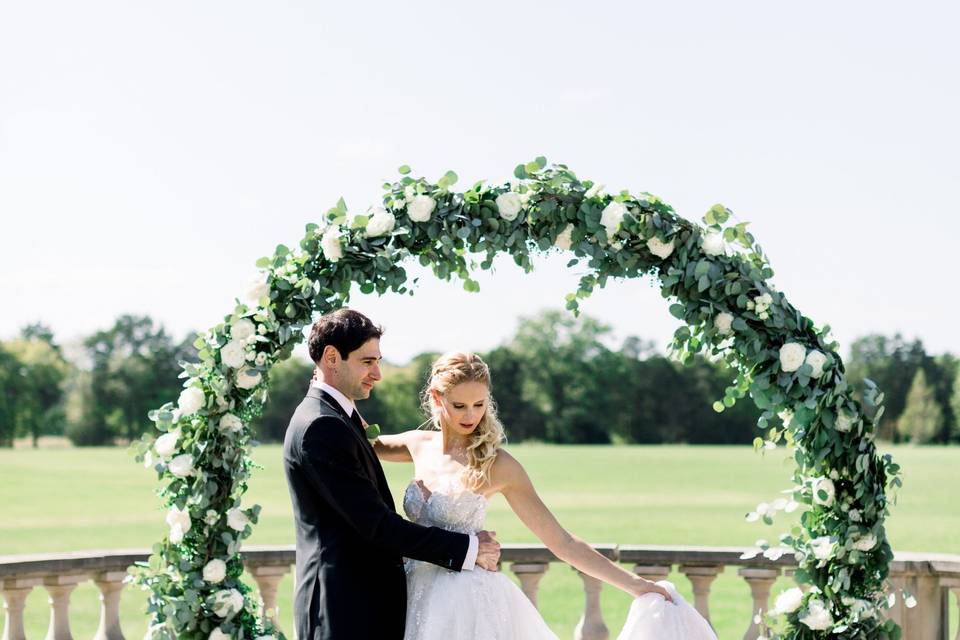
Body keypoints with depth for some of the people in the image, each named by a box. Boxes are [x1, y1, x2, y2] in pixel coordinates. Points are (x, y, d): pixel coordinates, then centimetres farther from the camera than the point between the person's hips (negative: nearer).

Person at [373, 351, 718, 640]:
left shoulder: (496, 465, -8)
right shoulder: (420, 445, 4)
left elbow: (562, 542, -7)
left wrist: (637, 585, -12)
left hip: (468, 607, -5)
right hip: (420, 603, 5)